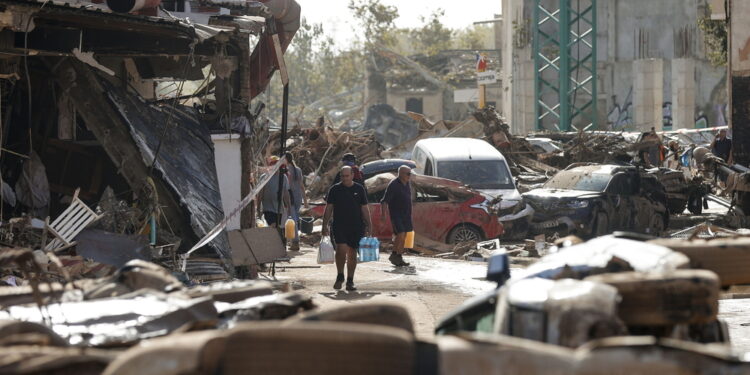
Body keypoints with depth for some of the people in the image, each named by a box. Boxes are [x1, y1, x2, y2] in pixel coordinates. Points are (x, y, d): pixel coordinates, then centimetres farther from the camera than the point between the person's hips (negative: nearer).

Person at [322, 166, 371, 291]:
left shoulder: (359, 189, 7)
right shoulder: (335, 189, 4)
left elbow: (364, 209, 10)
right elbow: (328, 208, 6)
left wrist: (368, 226, 5)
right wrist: (324, 225, 0)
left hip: (356, 227, 2)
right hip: (339, 226, -2)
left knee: (352, 253, 5)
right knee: (341, 250, -16)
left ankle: (350, 281, 13)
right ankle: (340, 277, 4)